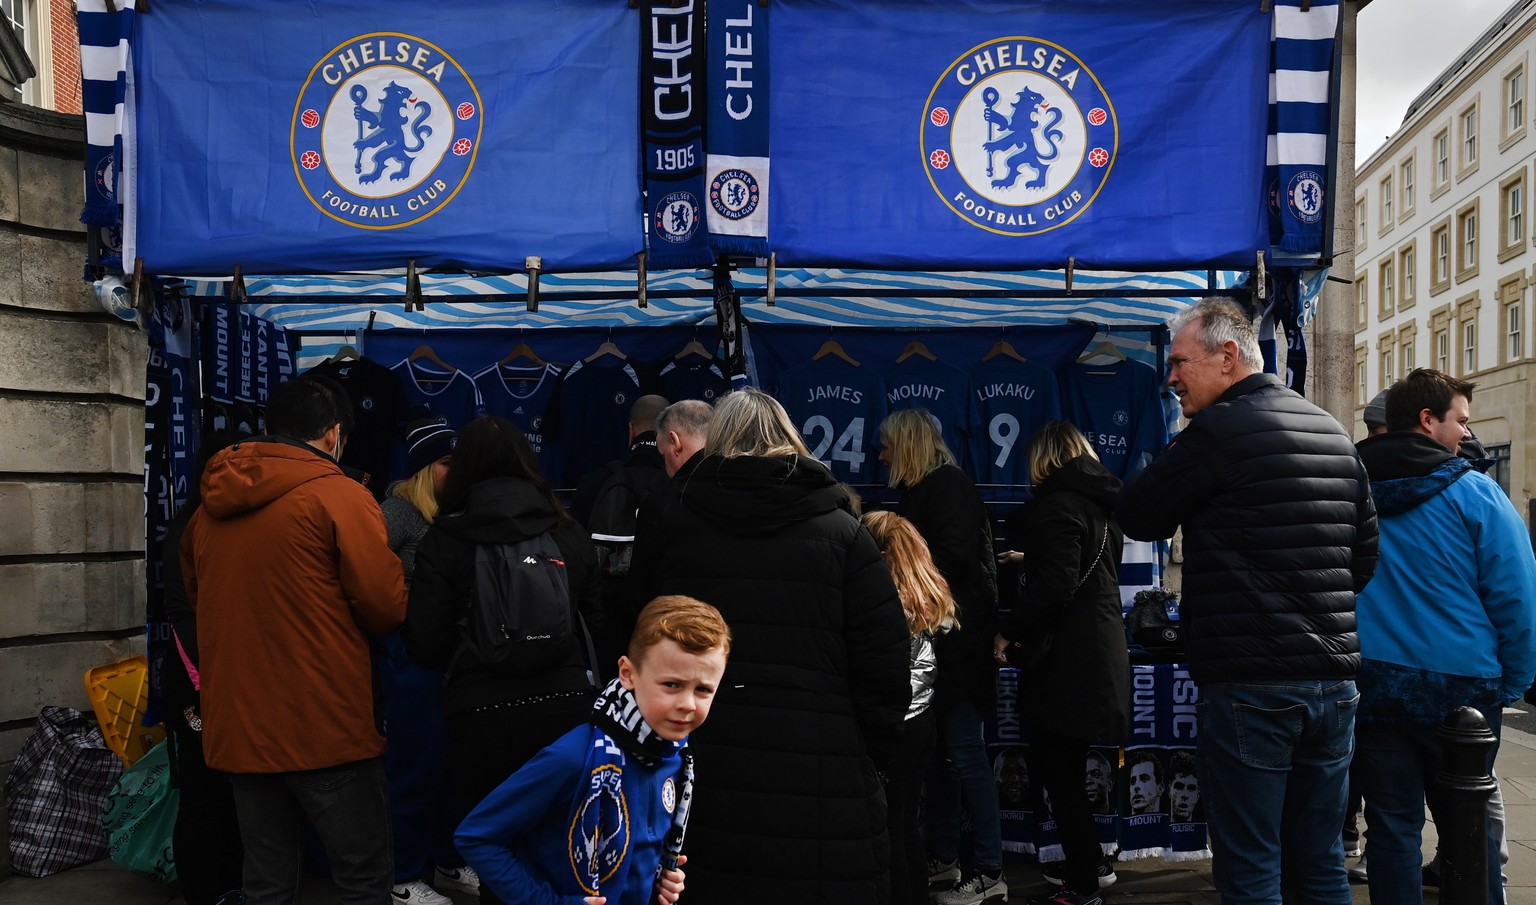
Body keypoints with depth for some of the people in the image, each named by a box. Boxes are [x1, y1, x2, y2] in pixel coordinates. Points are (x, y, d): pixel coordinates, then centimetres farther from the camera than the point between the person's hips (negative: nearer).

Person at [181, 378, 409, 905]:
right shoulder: (340, 496, -10)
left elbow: (197, 598, 21)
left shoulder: (211, 506, 8)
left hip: (238, 728, 6)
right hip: (326, 728, -6)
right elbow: (389, 607, -11)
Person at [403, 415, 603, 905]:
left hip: (482, 714, -2)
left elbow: (425, 647, -7)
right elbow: (595, 622, 10)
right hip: (565, 704, 3)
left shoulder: (444, 539, -7)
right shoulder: (569, 532, 2)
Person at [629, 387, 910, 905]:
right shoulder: (841, 531, -1)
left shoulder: (672, 523, 3)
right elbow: (886, 664, -3)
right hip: (821, 787, -1)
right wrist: (870, 762, 9)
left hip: (698, 776, 2)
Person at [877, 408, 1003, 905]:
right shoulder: (922, 490, 17)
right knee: (940, 750, 12)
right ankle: (943, 858, 20)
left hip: (958, 638, -9)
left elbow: (952, 558, -21)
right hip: (935, 638, 9)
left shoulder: (949, 486, -10)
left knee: (964, 752, -7)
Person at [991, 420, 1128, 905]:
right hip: (1098, 651, 9)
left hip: (1071, 659, -9)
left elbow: (1055, 586, -22)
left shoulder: (1060, 502, -13)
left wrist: (1010, 630, -11)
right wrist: (1029, 560, 39)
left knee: (1056, 770, -1)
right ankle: (1090, 863, 27)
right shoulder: (1100, 501, 15)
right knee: (1062, 767, 18)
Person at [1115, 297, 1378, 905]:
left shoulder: (1220, 429, -12)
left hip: (1250, 688, -8)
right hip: (1334, 682, 8)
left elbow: (1137, 518, -4)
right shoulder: (1332, 432, 13)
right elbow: (1366, 556, 17)